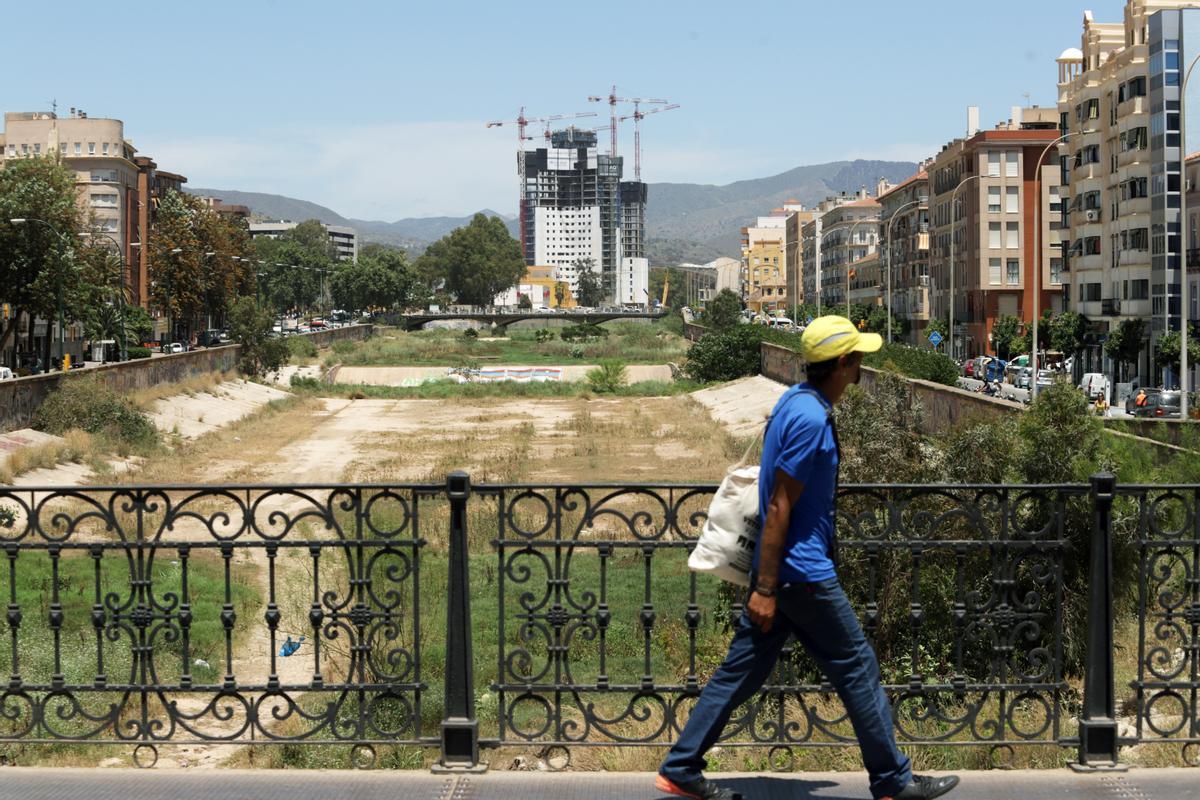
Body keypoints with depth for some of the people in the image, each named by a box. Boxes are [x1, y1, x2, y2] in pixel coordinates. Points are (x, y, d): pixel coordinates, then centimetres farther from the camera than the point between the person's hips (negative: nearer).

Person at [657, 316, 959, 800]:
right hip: (802, 571, -10)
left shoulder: (796, 401, 11)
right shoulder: (811, 420, -20)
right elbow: (778, 509, -21)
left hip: (781, 567, 10)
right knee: (857, 668, 3)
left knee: (741, 671, 11)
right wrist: (765, 589, -20)